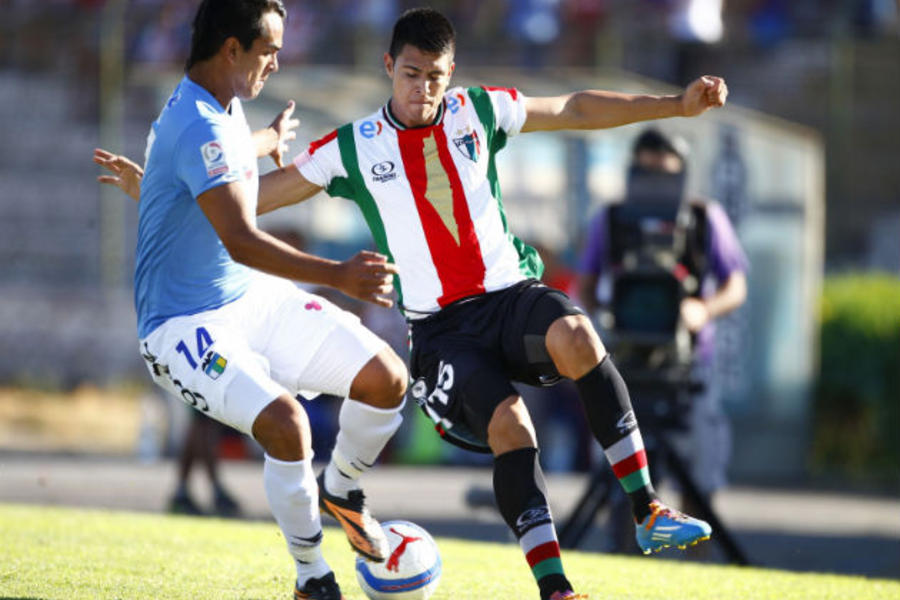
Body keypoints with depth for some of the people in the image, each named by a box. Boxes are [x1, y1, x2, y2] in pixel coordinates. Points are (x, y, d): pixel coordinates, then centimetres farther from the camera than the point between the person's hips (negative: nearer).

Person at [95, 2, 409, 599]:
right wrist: (337, 275, -40)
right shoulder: (199, 129, -25)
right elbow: (240, 242, -35)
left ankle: (340, 490, 26)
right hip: (187, 325, -10)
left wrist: (270, 140, 57)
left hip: (255, 301, 10)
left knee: (386, 378, -2)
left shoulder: (223, 109, 7)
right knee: (285, 422, -31)